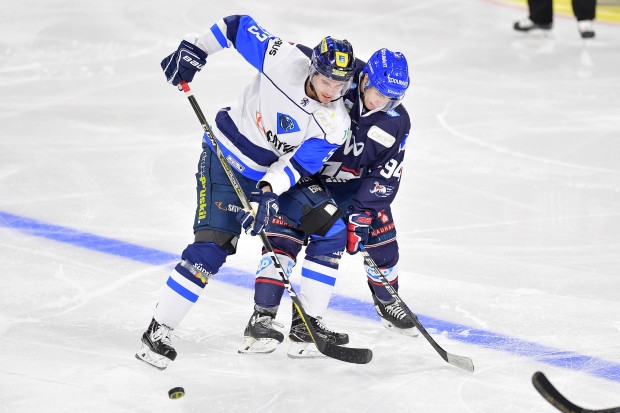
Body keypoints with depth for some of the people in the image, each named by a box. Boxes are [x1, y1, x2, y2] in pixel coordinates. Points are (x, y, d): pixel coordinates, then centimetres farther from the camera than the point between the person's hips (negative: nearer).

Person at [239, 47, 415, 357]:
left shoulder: (396, 123, -12)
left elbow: (385, 177, -10)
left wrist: (361, 214, -21)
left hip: (353, 182, 4)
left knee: (380, 232, 1)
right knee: (284, 231, -18)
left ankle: (387, 303, 30)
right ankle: (262, 319, -19)